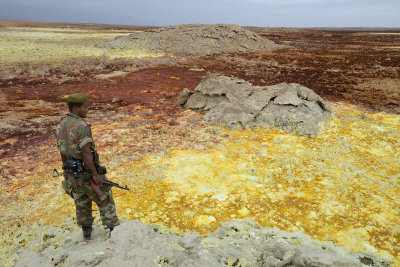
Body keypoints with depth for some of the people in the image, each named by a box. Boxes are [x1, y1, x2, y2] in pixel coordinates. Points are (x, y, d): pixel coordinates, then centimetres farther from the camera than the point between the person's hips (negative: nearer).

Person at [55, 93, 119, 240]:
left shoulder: (60, 127, 3)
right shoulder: (82, 126, -24)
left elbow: (63, 154, 11)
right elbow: (86, 153, -29)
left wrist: (67, 174, 21)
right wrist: (95, 175, -24)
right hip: (88, 173, -7)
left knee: (82, 203, 22)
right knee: (105, 201, 9)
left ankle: (86, 231, 35)